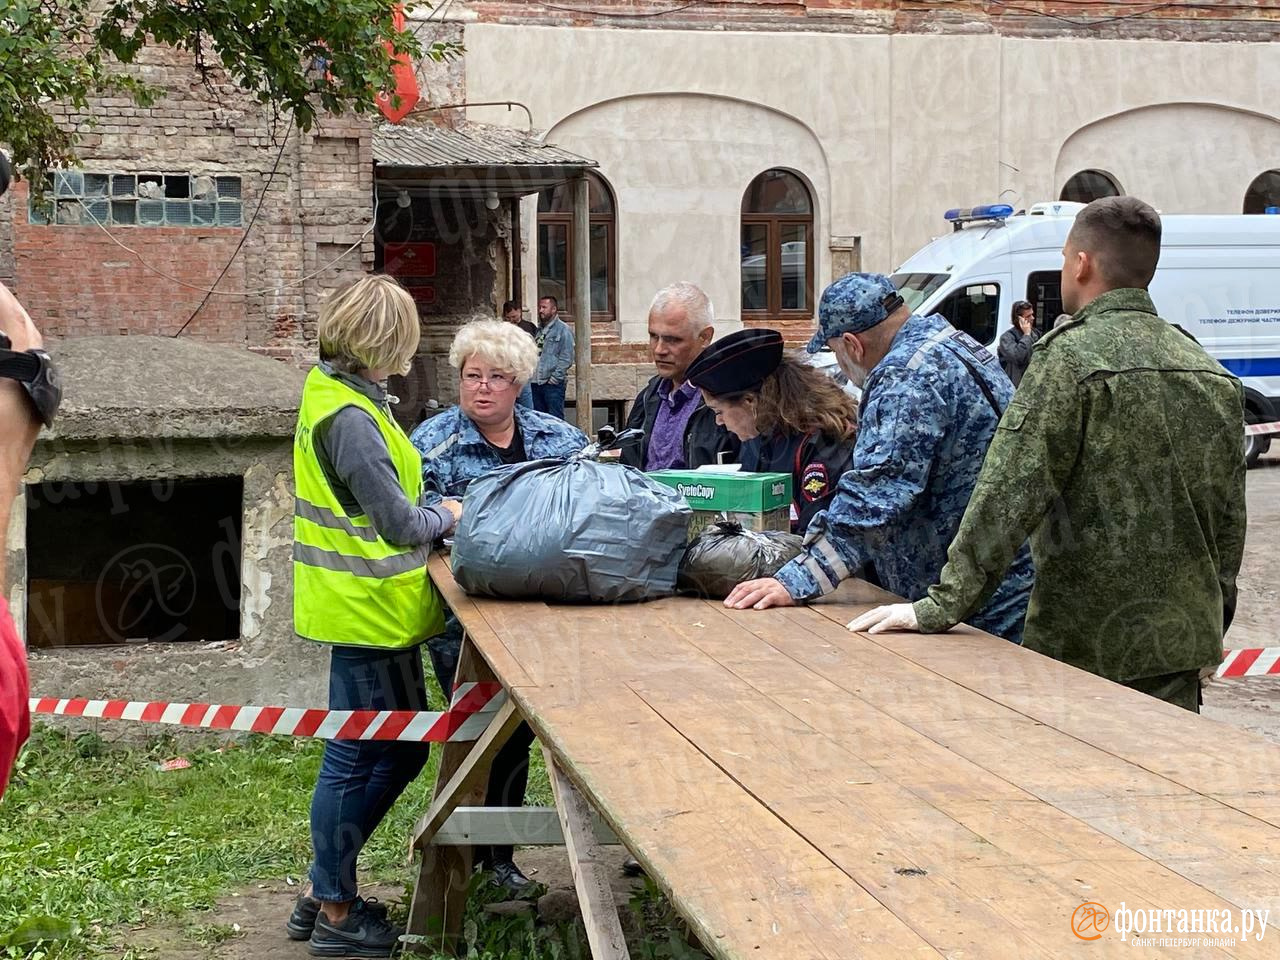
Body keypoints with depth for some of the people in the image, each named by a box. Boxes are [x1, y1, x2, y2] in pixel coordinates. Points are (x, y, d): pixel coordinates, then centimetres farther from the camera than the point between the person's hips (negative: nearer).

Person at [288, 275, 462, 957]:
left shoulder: (334, 395, 9)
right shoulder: (350, 419, -22)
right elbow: (401, 524, -21)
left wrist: (431, 509, 5)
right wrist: (448, 515, -3)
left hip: (366, 609, 10)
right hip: (369, 612, -10)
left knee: (402, 749, 18)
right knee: (356, 760, 3)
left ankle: (324, 890, 28)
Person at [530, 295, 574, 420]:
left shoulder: (563, 329, -4)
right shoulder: (539, 330, 18)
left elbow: (566, 358, -10)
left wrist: (554, 378, -15)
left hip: (553, 383, -7)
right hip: (536, 383, 7)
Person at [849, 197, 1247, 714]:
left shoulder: (1070, 355, -14)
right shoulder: (1214, 376, 7)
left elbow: (1009, 495, -19)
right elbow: (1230, 515, 13)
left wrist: (940, 608, -17)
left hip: (1087, 644, -6)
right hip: (1184, 643, 6)